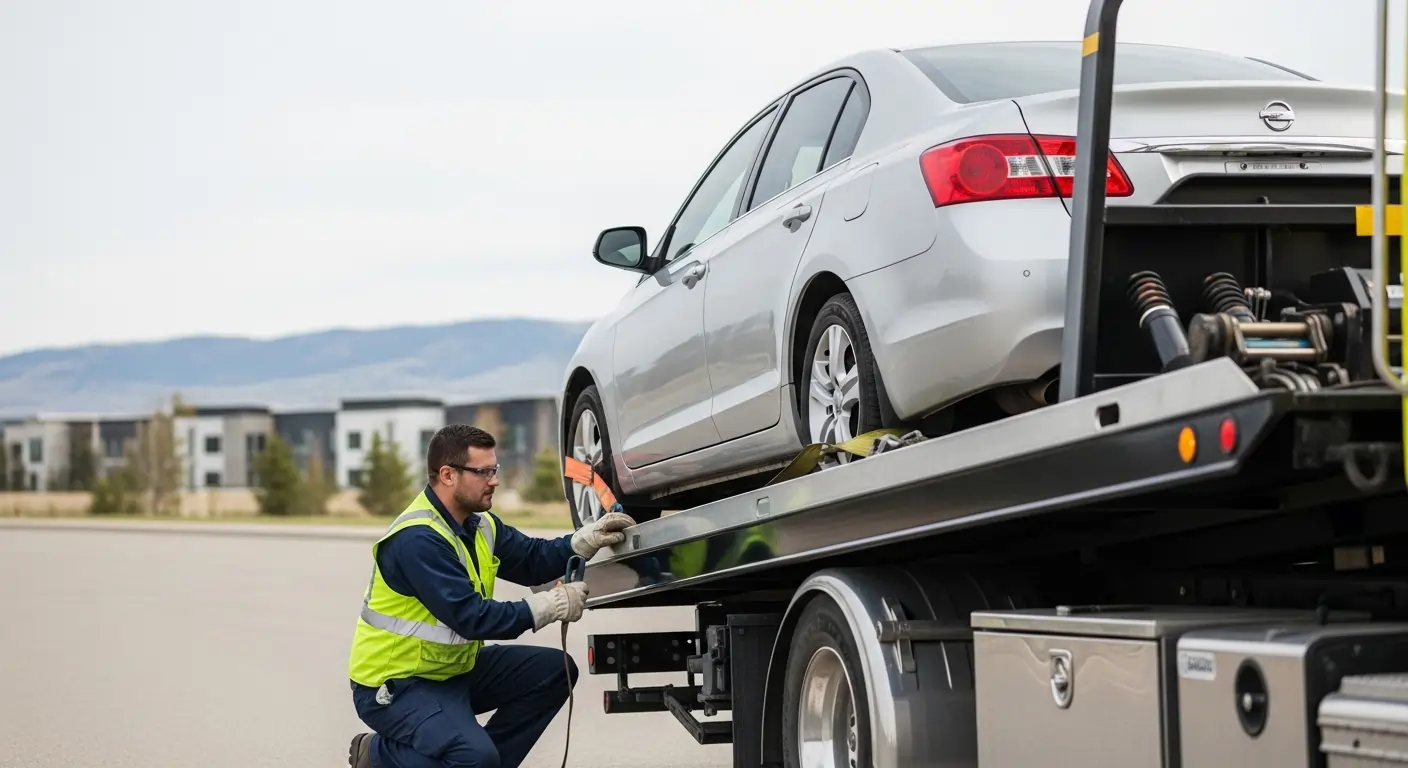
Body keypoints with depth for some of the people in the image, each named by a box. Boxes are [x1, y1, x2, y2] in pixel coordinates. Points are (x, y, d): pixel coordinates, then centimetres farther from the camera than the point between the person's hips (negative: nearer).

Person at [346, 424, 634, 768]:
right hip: (395, 684, -9)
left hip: (454, 667, 9)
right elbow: (470, 617, -29)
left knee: (554, 670, 2)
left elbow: (532, 559, 8)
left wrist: (587, 539, -10)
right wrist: (551, 606, -25)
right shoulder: (417, 540, -26)